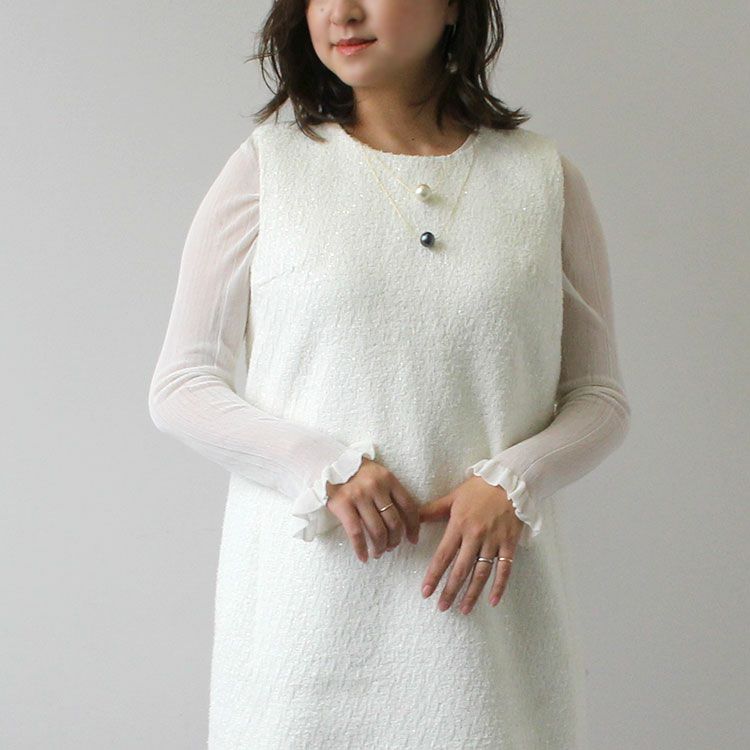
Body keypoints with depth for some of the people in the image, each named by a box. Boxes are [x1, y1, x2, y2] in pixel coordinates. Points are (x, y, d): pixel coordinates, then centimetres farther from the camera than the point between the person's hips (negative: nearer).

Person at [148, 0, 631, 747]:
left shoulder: (545, 176, 5)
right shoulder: (269, 165, 2)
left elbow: (600, 397, 8)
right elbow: (178, 386, 1)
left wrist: (512, 484, -11)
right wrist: (323, 468, -14)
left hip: (482, 598, 1)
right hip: (309, 596, -1)